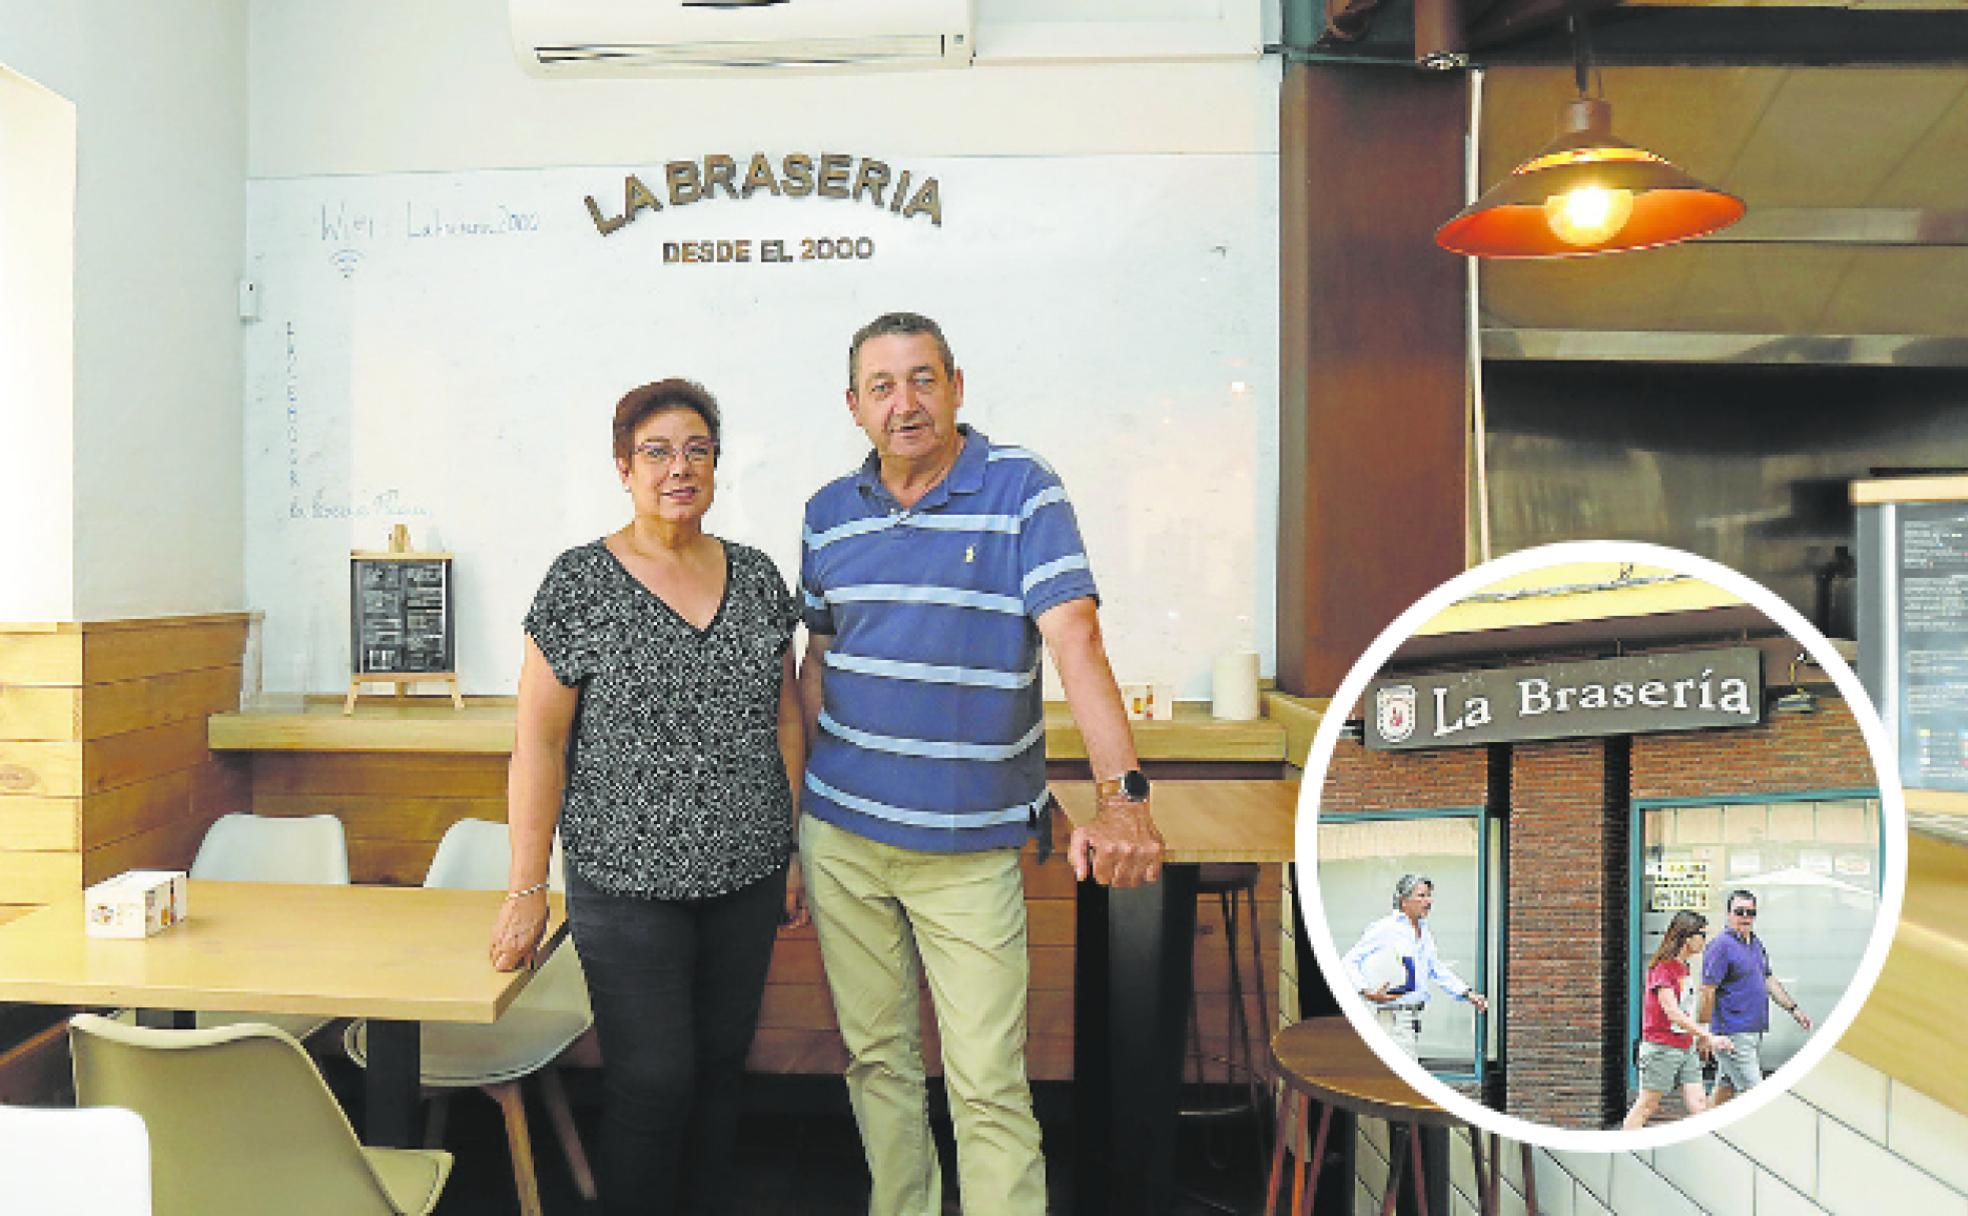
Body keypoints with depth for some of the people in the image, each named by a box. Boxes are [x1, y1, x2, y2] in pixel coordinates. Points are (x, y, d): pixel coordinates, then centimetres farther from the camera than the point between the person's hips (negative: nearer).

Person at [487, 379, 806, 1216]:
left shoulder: (757, 576, 6)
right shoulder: (581, 582, -6)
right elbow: (539, 741, -7)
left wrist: (797, 850, 10)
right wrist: (527, 888, -10)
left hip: (746, 878, 4)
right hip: (630, 884, -4)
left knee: (720, 1067, 15)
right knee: (652, 1084, -1)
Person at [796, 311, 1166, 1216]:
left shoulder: (1022, 489, -9)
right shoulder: (829, 513, 5)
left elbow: (1075, 639, -19)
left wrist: (1122, 796, -31)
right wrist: (801, 785, 13)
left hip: (971, 847, -4)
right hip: (839, 835, 4)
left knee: (989, 1083, 0)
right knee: (874, 1055, 17)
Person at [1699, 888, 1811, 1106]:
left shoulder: (1756, 943, 14)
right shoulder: (1721, 946, -14)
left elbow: (1769, 980, 26)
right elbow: (1708, 992, -16)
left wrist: (1793, 1008, 21)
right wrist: (1702, 1033, -17)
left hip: (1754, 1030, 8)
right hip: (1733, 1034, -8)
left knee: (1726, 1087, 13)